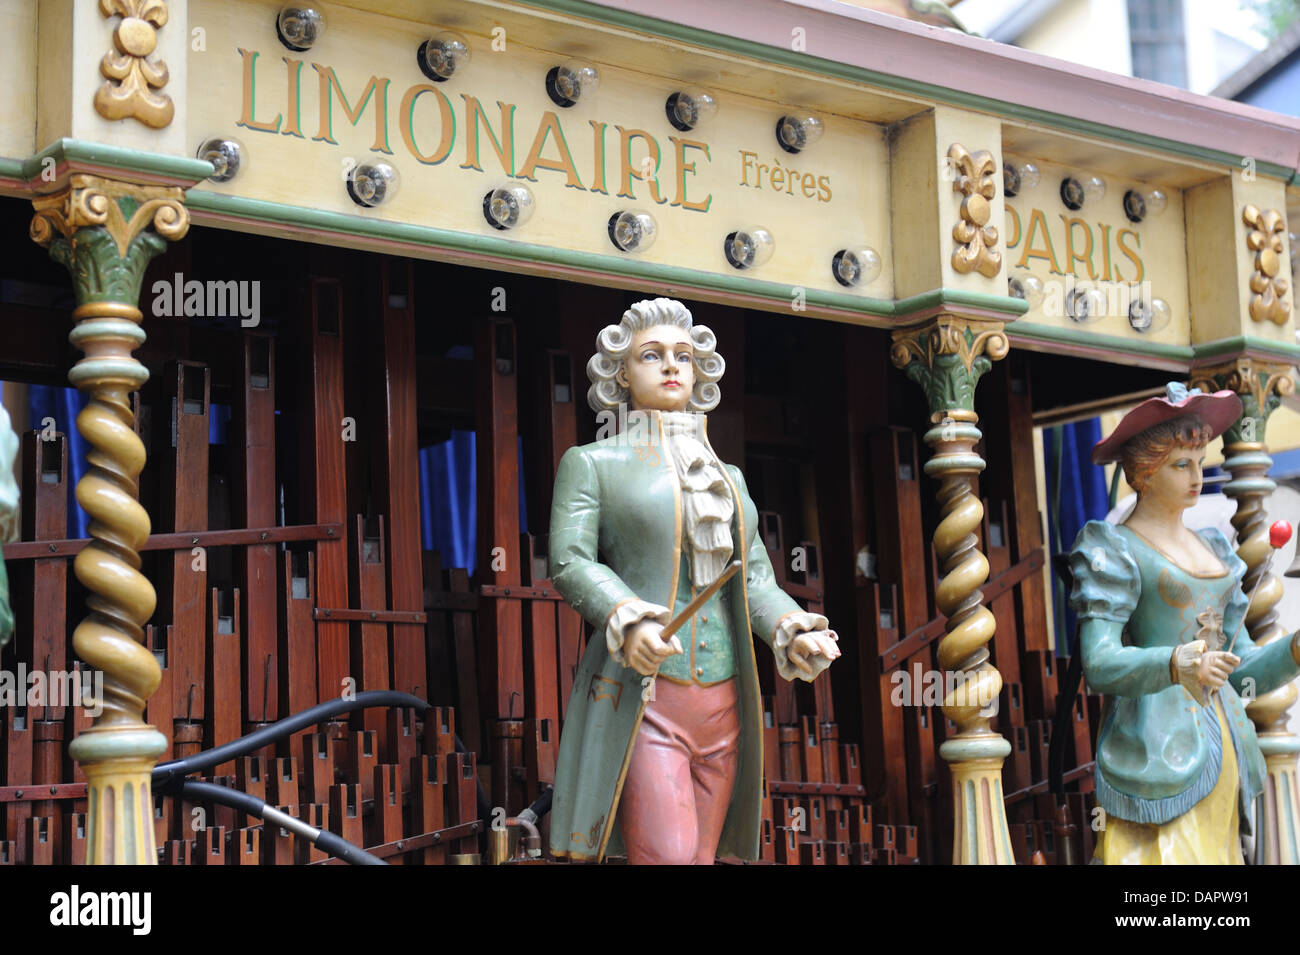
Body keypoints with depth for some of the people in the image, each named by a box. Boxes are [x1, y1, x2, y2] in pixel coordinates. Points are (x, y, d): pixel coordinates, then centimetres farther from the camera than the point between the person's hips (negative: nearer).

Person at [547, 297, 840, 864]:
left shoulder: (728, 477, 21)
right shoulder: (592, 463, 7)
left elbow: (755, 578, 15)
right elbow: (570, 562, -6)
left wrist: (796, 634, -6)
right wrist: (628, 622, -25)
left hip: (722, 703, 6)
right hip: (640, 695, -5)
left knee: (701, 857, 5)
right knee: (667, 857, -19)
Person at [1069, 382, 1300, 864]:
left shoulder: (1213, 550, 19)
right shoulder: (1111, 550, -2)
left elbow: (1243, 673, 18)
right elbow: (1100, 665, -15)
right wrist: (1177, 664, -33)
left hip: (1219, 750, 7)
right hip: (1155, 747, -7)